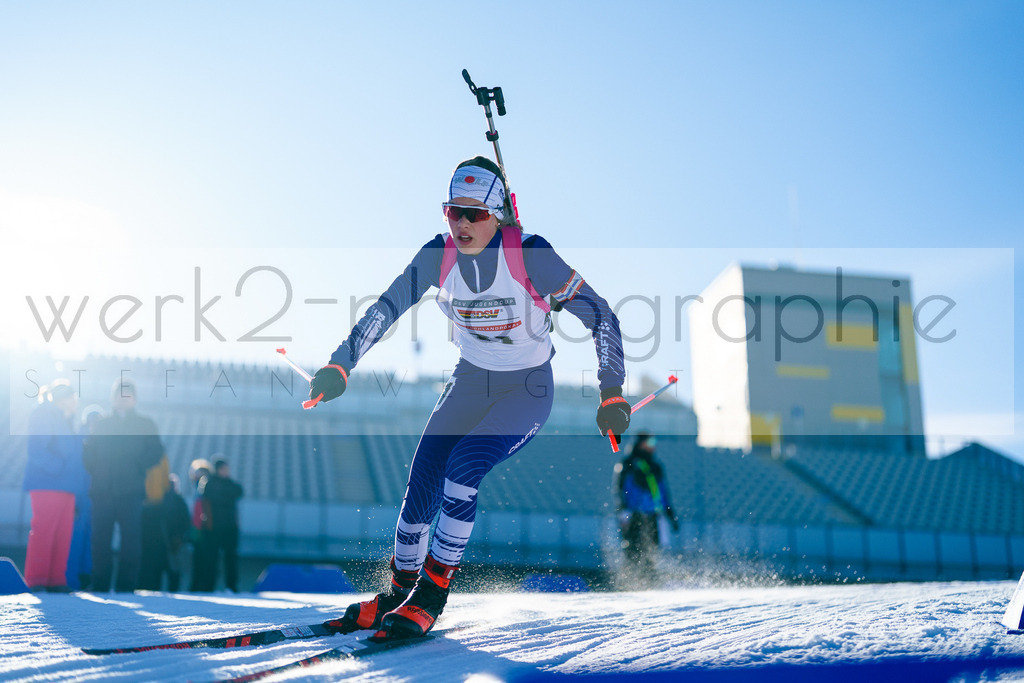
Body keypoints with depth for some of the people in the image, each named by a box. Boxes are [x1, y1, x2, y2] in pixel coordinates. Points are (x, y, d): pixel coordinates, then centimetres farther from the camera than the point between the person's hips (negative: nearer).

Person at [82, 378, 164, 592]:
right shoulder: (102, 423, 16)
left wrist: (136, 466, -8)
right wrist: (95, 471, -6)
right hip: (102, 490, 1)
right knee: (100, 540, -3)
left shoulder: (144, 424, 13)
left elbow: (156, 451, 3)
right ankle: (99, 587, 2)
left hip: (130, 492, -1)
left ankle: (126, 587, -5)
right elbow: (90, 452, 9)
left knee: (131, 541, -7)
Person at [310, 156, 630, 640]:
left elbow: (599, 316, -19)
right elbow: (385, 309, -10)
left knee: (464, 465, -26)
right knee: (422, 482, -8)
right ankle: (399, 591, 13)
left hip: (528, 390, -4)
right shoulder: (438, 255, -11)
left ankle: (432, 594, -14)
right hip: (469, 383, 4)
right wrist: (340, 366, -22)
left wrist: (612, 395, -24)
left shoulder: (530, 255, -23)